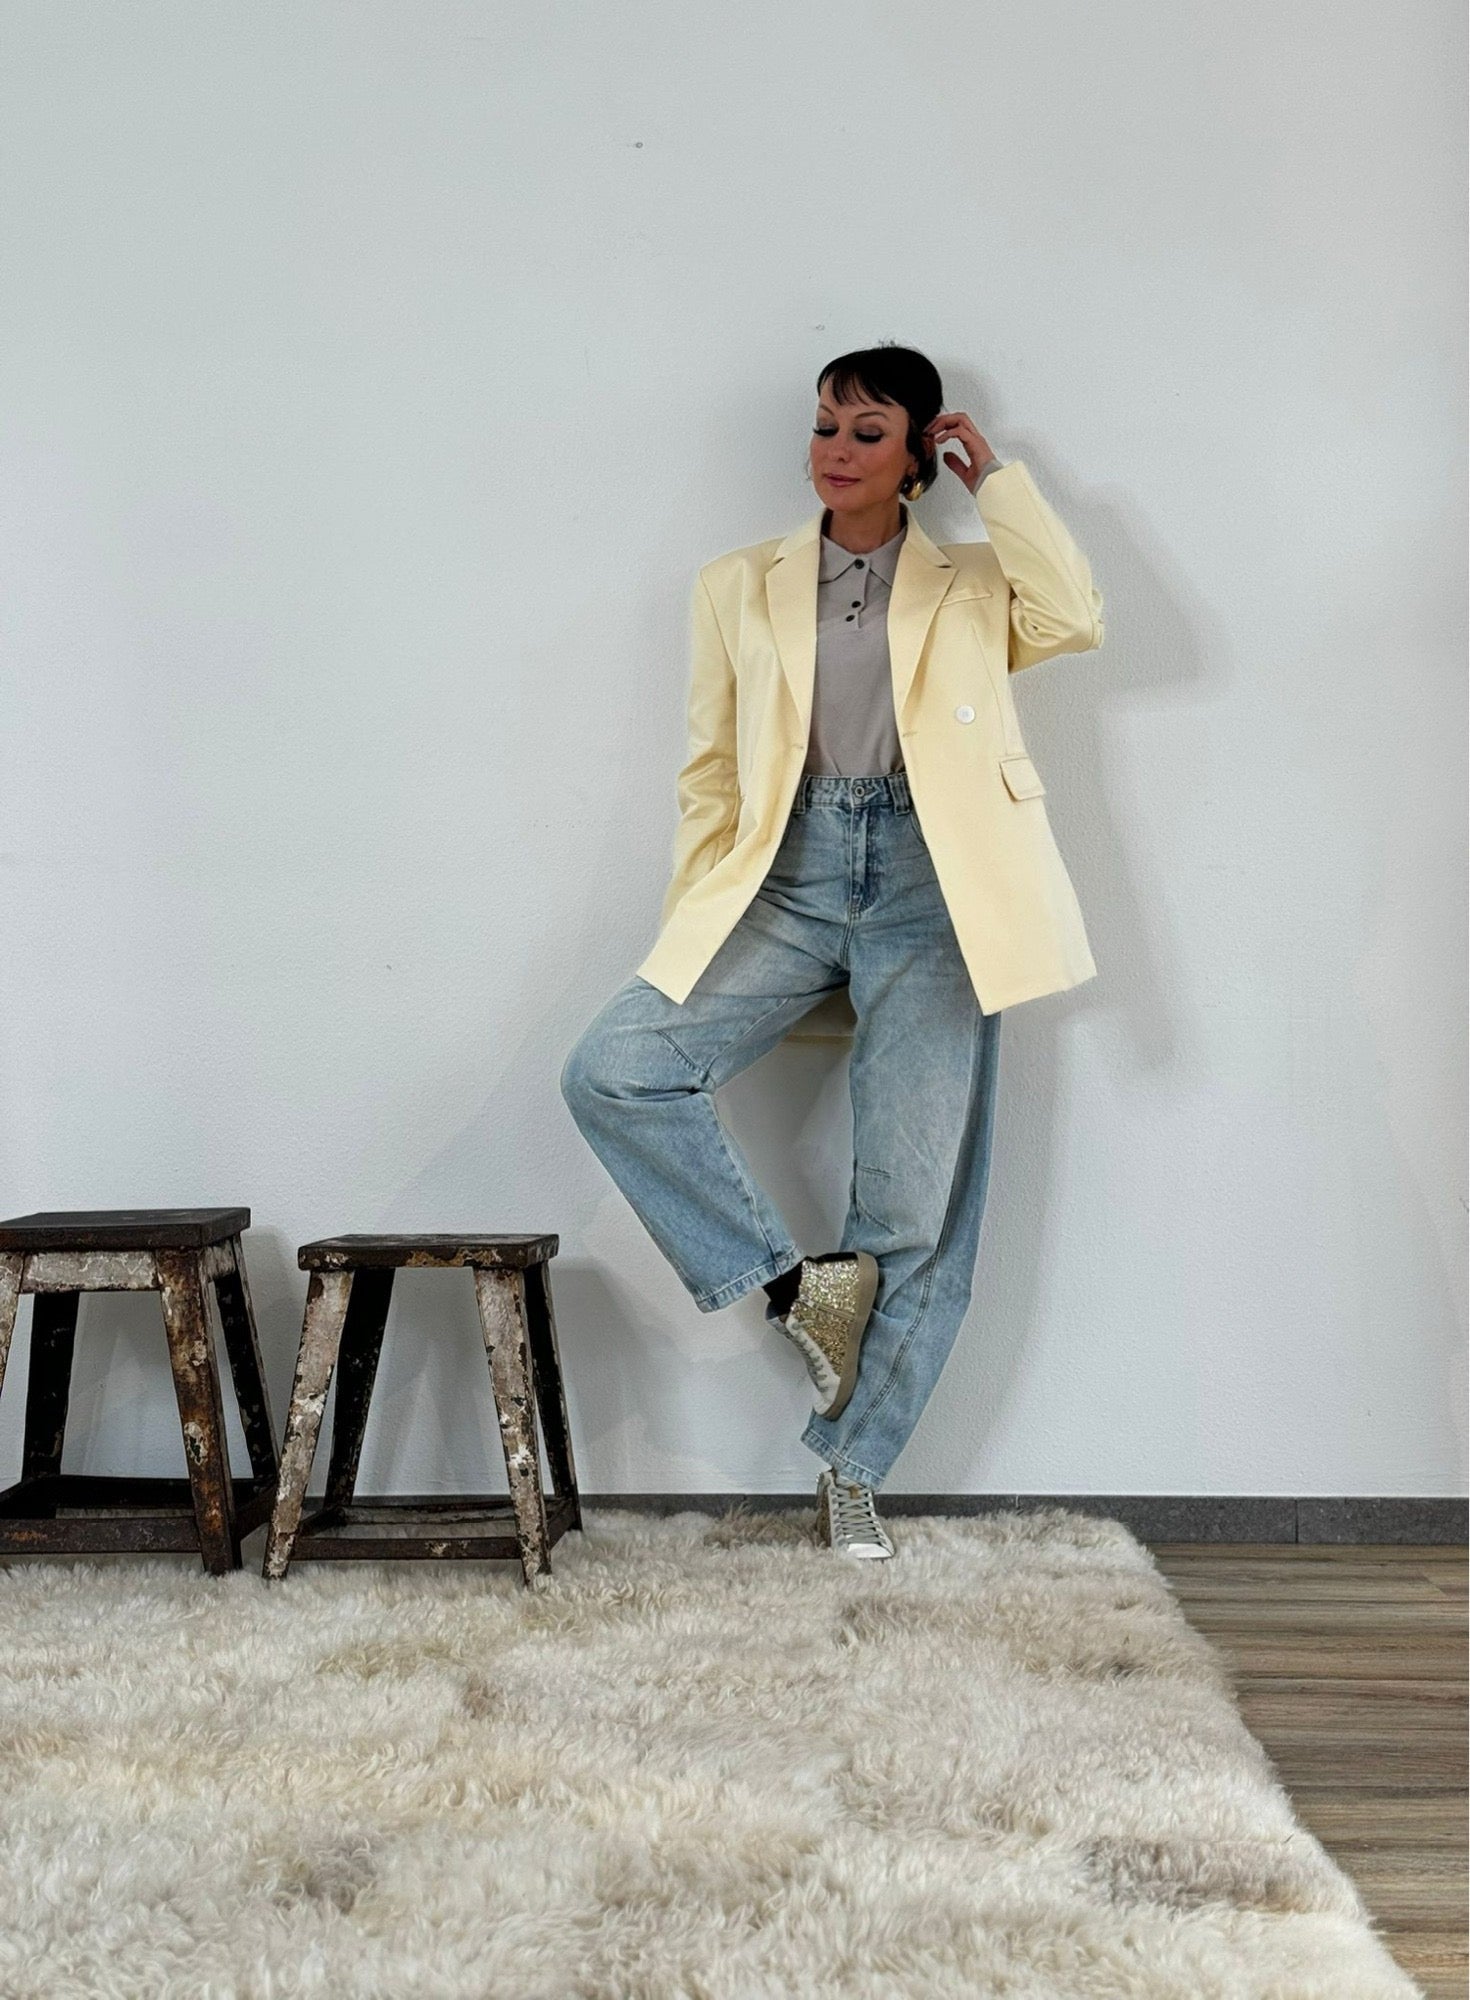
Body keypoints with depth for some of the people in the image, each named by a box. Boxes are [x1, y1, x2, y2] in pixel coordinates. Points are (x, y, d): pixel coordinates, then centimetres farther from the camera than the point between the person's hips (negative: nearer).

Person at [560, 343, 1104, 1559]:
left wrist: (996, 478, 0)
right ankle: (790, 1284, -5)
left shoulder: (971, 584, 13)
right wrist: (690, 930, 5)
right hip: (786, 877, 2)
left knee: (918, 1204, -4)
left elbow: (1075, 618, -10)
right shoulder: (742, 587, 16)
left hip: (929, 885, -2)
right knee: (611, 1071, -20)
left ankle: (852, 1469, 11)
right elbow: (710, 774, 14)